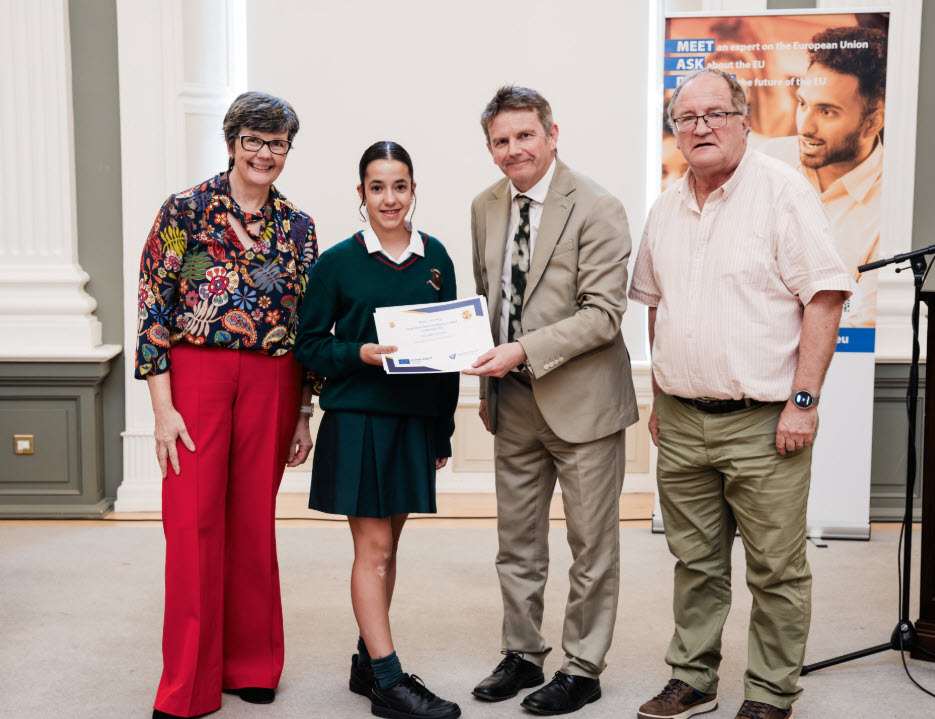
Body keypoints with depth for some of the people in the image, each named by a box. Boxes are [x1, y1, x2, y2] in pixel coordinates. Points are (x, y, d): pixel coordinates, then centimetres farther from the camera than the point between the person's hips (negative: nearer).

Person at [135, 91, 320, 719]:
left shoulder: (300, 228, 9)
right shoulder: (185, 211, -1)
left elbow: (309, 326, 12)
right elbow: (153, 310, -4)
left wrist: (305, 412, 10)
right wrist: (162, 407, -10)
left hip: (271, 384, 3)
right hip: (196, 377, -2)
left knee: (254, 522, 9)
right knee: (194, 523, -1)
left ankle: (251, 665, 26)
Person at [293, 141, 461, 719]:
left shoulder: (435, 258, 6)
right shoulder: (338, 262, -3)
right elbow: (310, 346, 0)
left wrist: (444, 431, 9)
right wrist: (359, 354, -19)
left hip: (416, 418, 4)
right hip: (358, 418, -4)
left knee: (387, 543, 13)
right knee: (373, 547, -1)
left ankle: (367, 660, 27)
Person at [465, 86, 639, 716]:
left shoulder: (597, 209, -13)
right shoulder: (486, 208, 8)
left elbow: (604, 314, -17)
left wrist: (523, 351, -25)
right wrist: (489, 386, 15)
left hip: (580, 401, -6)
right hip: (513, 403, 6)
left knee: (592, 545, 6)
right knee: (516, 543, 15)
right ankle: (523, 655, 32)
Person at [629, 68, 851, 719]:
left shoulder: (783, 190, -7)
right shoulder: (667, 207, 11)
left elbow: (825, 296, -11)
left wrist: (803, 401, -15)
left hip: (763, 422, -5)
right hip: (681, 421, 6)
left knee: (777, 570, 3)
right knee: (696, 561, 15)